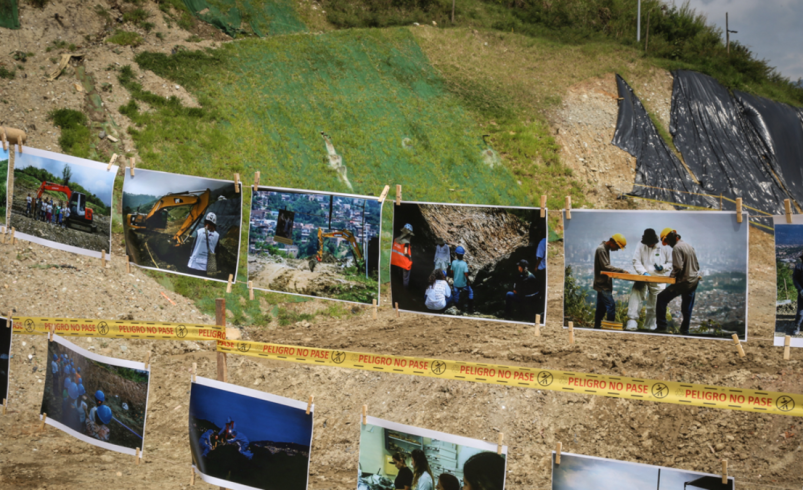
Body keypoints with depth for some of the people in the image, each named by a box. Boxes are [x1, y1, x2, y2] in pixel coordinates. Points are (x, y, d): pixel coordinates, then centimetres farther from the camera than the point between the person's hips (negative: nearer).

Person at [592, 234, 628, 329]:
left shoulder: (606, 249, 15)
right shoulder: (601, 249, -16)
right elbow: (606, 267, -21)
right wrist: (621, 271, -20)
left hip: (603, 284, 10)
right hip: (602, 284, -10)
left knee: (601, 307, 12)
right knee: (611, 305, -13)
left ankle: (597, 326, 16)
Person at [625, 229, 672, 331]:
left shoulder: (664, 248, -1)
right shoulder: (641, 247, 1)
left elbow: (670, 263, 4)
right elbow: (636, 261, -4)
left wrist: (662, 267, -16)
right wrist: (643, 272, -20)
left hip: (658, 281, 0)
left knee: (654, 305, 7)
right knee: (635, 295, -21)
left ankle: (650, 326, 20)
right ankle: (632, 321, -20)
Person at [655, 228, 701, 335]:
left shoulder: (677, 248, -14)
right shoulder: (689, 246, 14)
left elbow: (678, 267, -21)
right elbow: (697, 265, 19)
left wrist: (672, 276, -4)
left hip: (683, 282, -8)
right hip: (694, 282, 8)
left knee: (661, 298, 1)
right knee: (687, 308, 15)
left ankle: (661, 326, 0)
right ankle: (685, 330, 21)